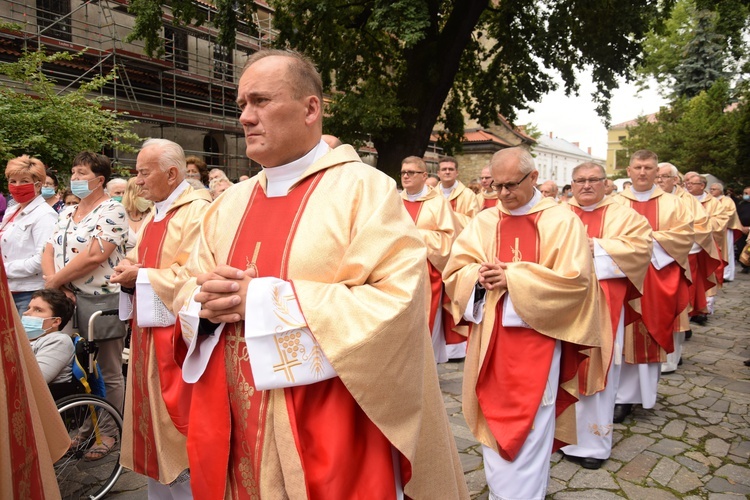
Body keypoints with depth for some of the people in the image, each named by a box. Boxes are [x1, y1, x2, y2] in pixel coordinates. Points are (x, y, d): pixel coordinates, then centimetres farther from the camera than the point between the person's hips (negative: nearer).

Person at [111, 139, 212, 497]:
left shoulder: (197, 212, -15)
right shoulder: (154, 217, 16)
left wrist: (140, 275, -15)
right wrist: (130, 269, -1)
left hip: (178, 334, -9)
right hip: (149, 333, 9)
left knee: (178, 432, 2)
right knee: (151, 417, 17)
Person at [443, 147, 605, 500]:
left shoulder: (562, 221, -4)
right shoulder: (483, 222, 7)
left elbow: (574, 279, -13)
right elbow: (454, 271, 5)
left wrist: (514, 277, -18)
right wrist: (478, 275, -17)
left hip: (536, 340, -4)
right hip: (490, 341, 4)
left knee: (529, 429, 3)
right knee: (494, 422, 16)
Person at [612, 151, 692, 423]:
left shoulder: (672, 204, 8)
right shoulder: (615, 204, 4)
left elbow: (685, 236, -1)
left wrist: (652, 238, -12)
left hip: (659, 279, 1)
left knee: (653, 335, 6)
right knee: (626, 336, 0)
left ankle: (647, 390, 20)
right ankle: (624, 396, 8)